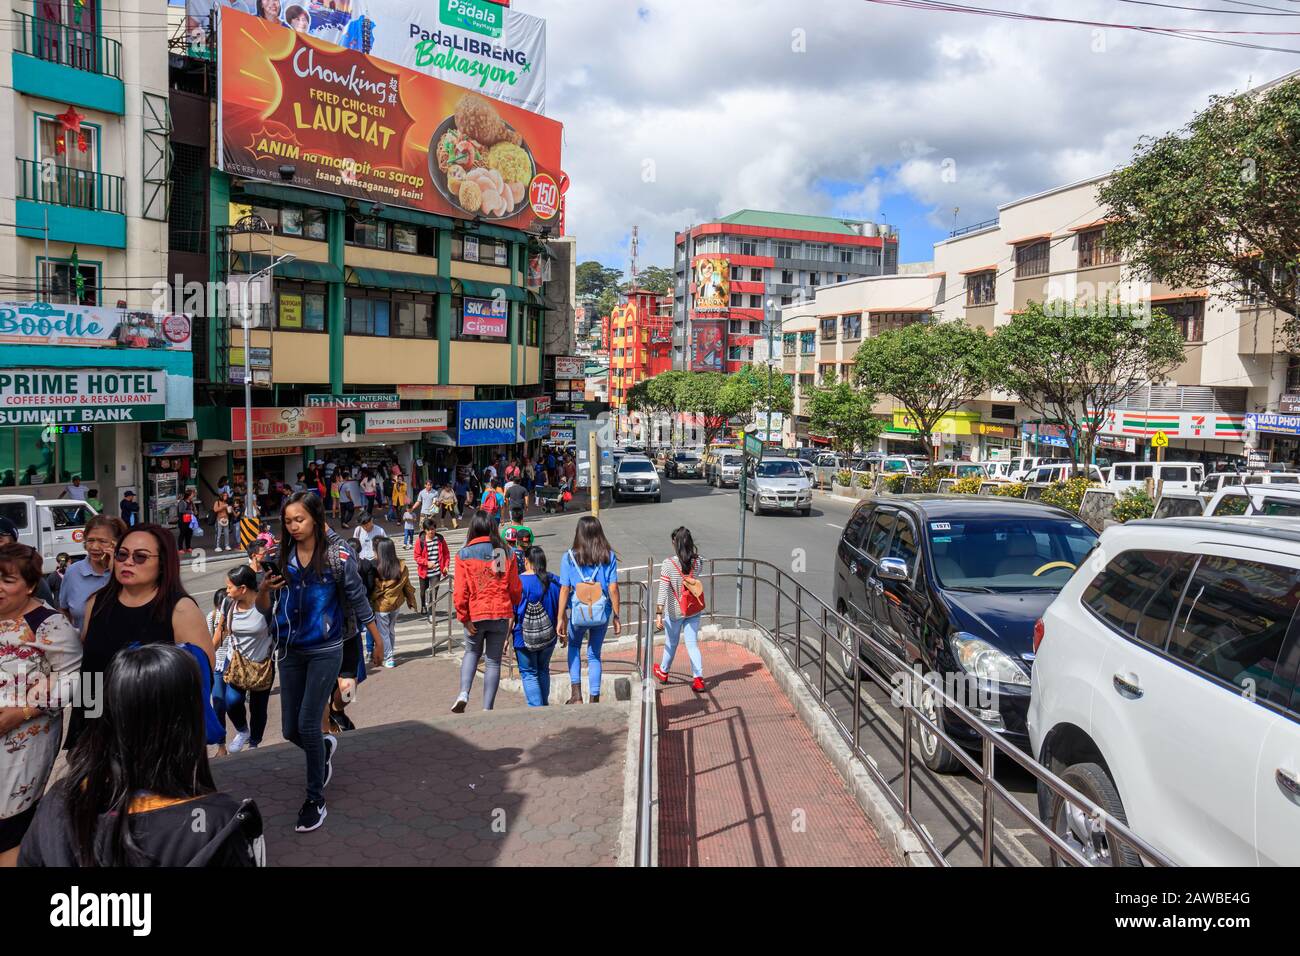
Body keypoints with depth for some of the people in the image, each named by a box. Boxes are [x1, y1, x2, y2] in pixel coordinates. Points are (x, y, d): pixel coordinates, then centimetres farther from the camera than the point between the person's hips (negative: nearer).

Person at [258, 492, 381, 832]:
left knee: (307, 724, -6)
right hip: (290, 651, 4)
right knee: (290, 730, 9)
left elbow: (358, 598, -2)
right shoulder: (282, 558, -1)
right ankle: (325, 748, 44)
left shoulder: (337, 555, -10)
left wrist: (378, 640, 3)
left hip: (325, 650, -4)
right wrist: (263, 589, -18)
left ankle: (315, 798, 13)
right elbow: (265, 607, 5)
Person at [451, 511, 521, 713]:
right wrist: (512, 607, 22)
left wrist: (464, 617, -3)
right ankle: (487, 708, 9)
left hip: (475, 614, 0)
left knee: (472, 652, 23)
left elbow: (460, 592, -11)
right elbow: (515, 588, 3)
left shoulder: (464, 555, -6)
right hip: (501, 614, 0)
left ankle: (464, 693, 4)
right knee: (493, 661, 10)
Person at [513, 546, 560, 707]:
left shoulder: (518, 582, -12)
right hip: (548, 637, 4)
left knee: (528, 674, 7)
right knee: (543, 671, 21)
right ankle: (544, 705, 29)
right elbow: (561, 611, 2)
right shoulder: (554, 581, -3)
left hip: (524, 637, -4)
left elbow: (511, 613, -10)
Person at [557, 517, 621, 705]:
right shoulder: (609, 556, -3)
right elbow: (613, 588, -5)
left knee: (574, 646, 24)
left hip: (577, 611, 0)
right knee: (594, 654, 16)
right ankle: (594, 699, 16)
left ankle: (576, 693, 12)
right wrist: (616, 616, 3)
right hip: (601, 612, 1)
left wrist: (561, 619, -1)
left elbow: (564, 590, -6)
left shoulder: (569, 557, -4)